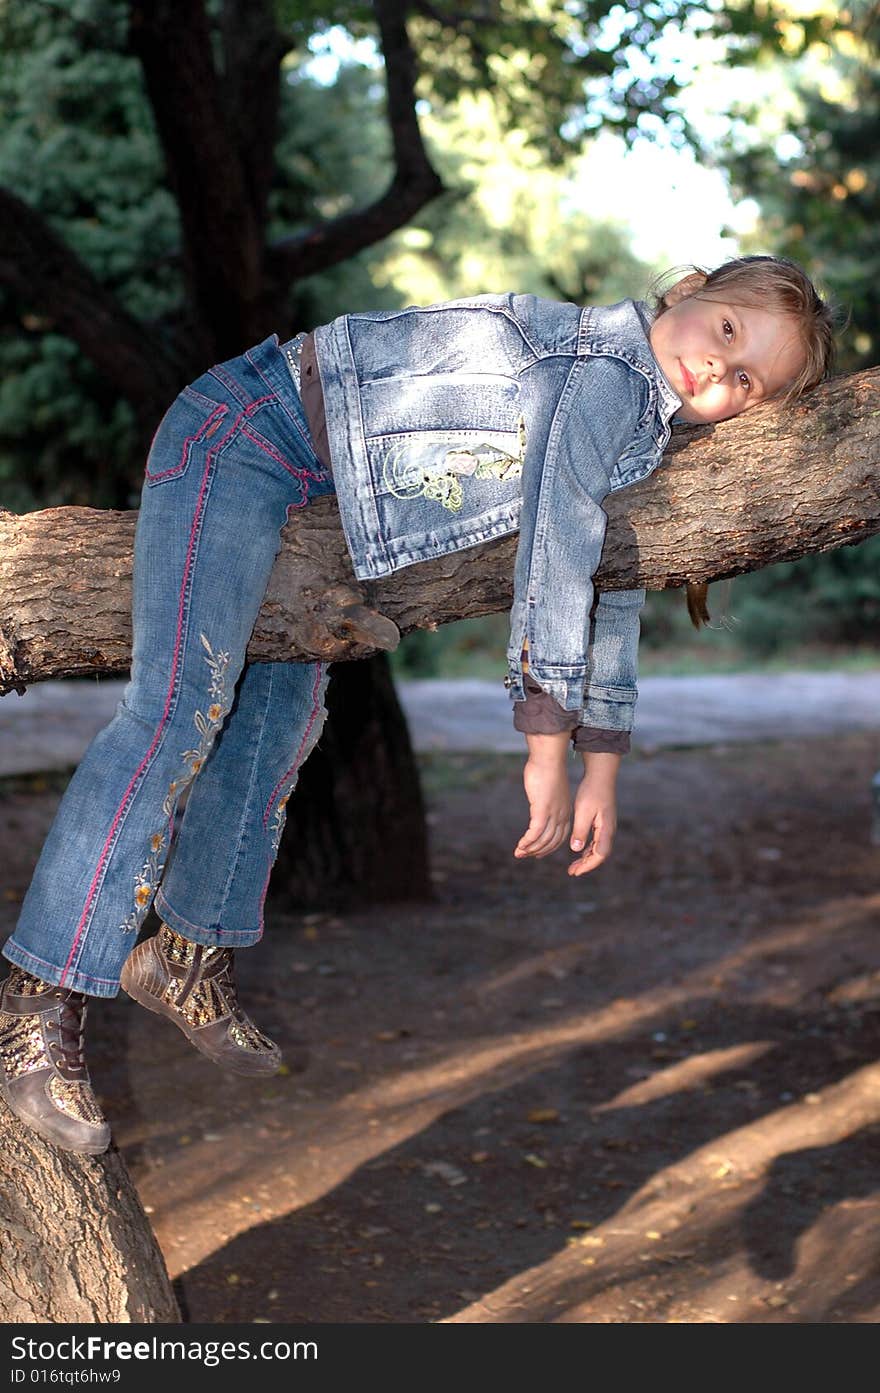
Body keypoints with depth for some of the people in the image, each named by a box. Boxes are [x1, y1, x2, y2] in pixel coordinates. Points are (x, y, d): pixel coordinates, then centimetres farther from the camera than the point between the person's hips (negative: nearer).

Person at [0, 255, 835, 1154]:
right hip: (244, 429, -10)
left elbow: (609, 575, 17)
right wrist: (548, 749, -25)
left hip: (307, 488, 10)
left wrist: (604, 762, 13)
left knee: (283, 713, 14)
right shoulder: (612, 364, -19)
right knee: (183, 702, -20)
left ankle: (188, 960, 30)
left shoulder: (642, 431, 10)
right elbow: (556, 541, -26)